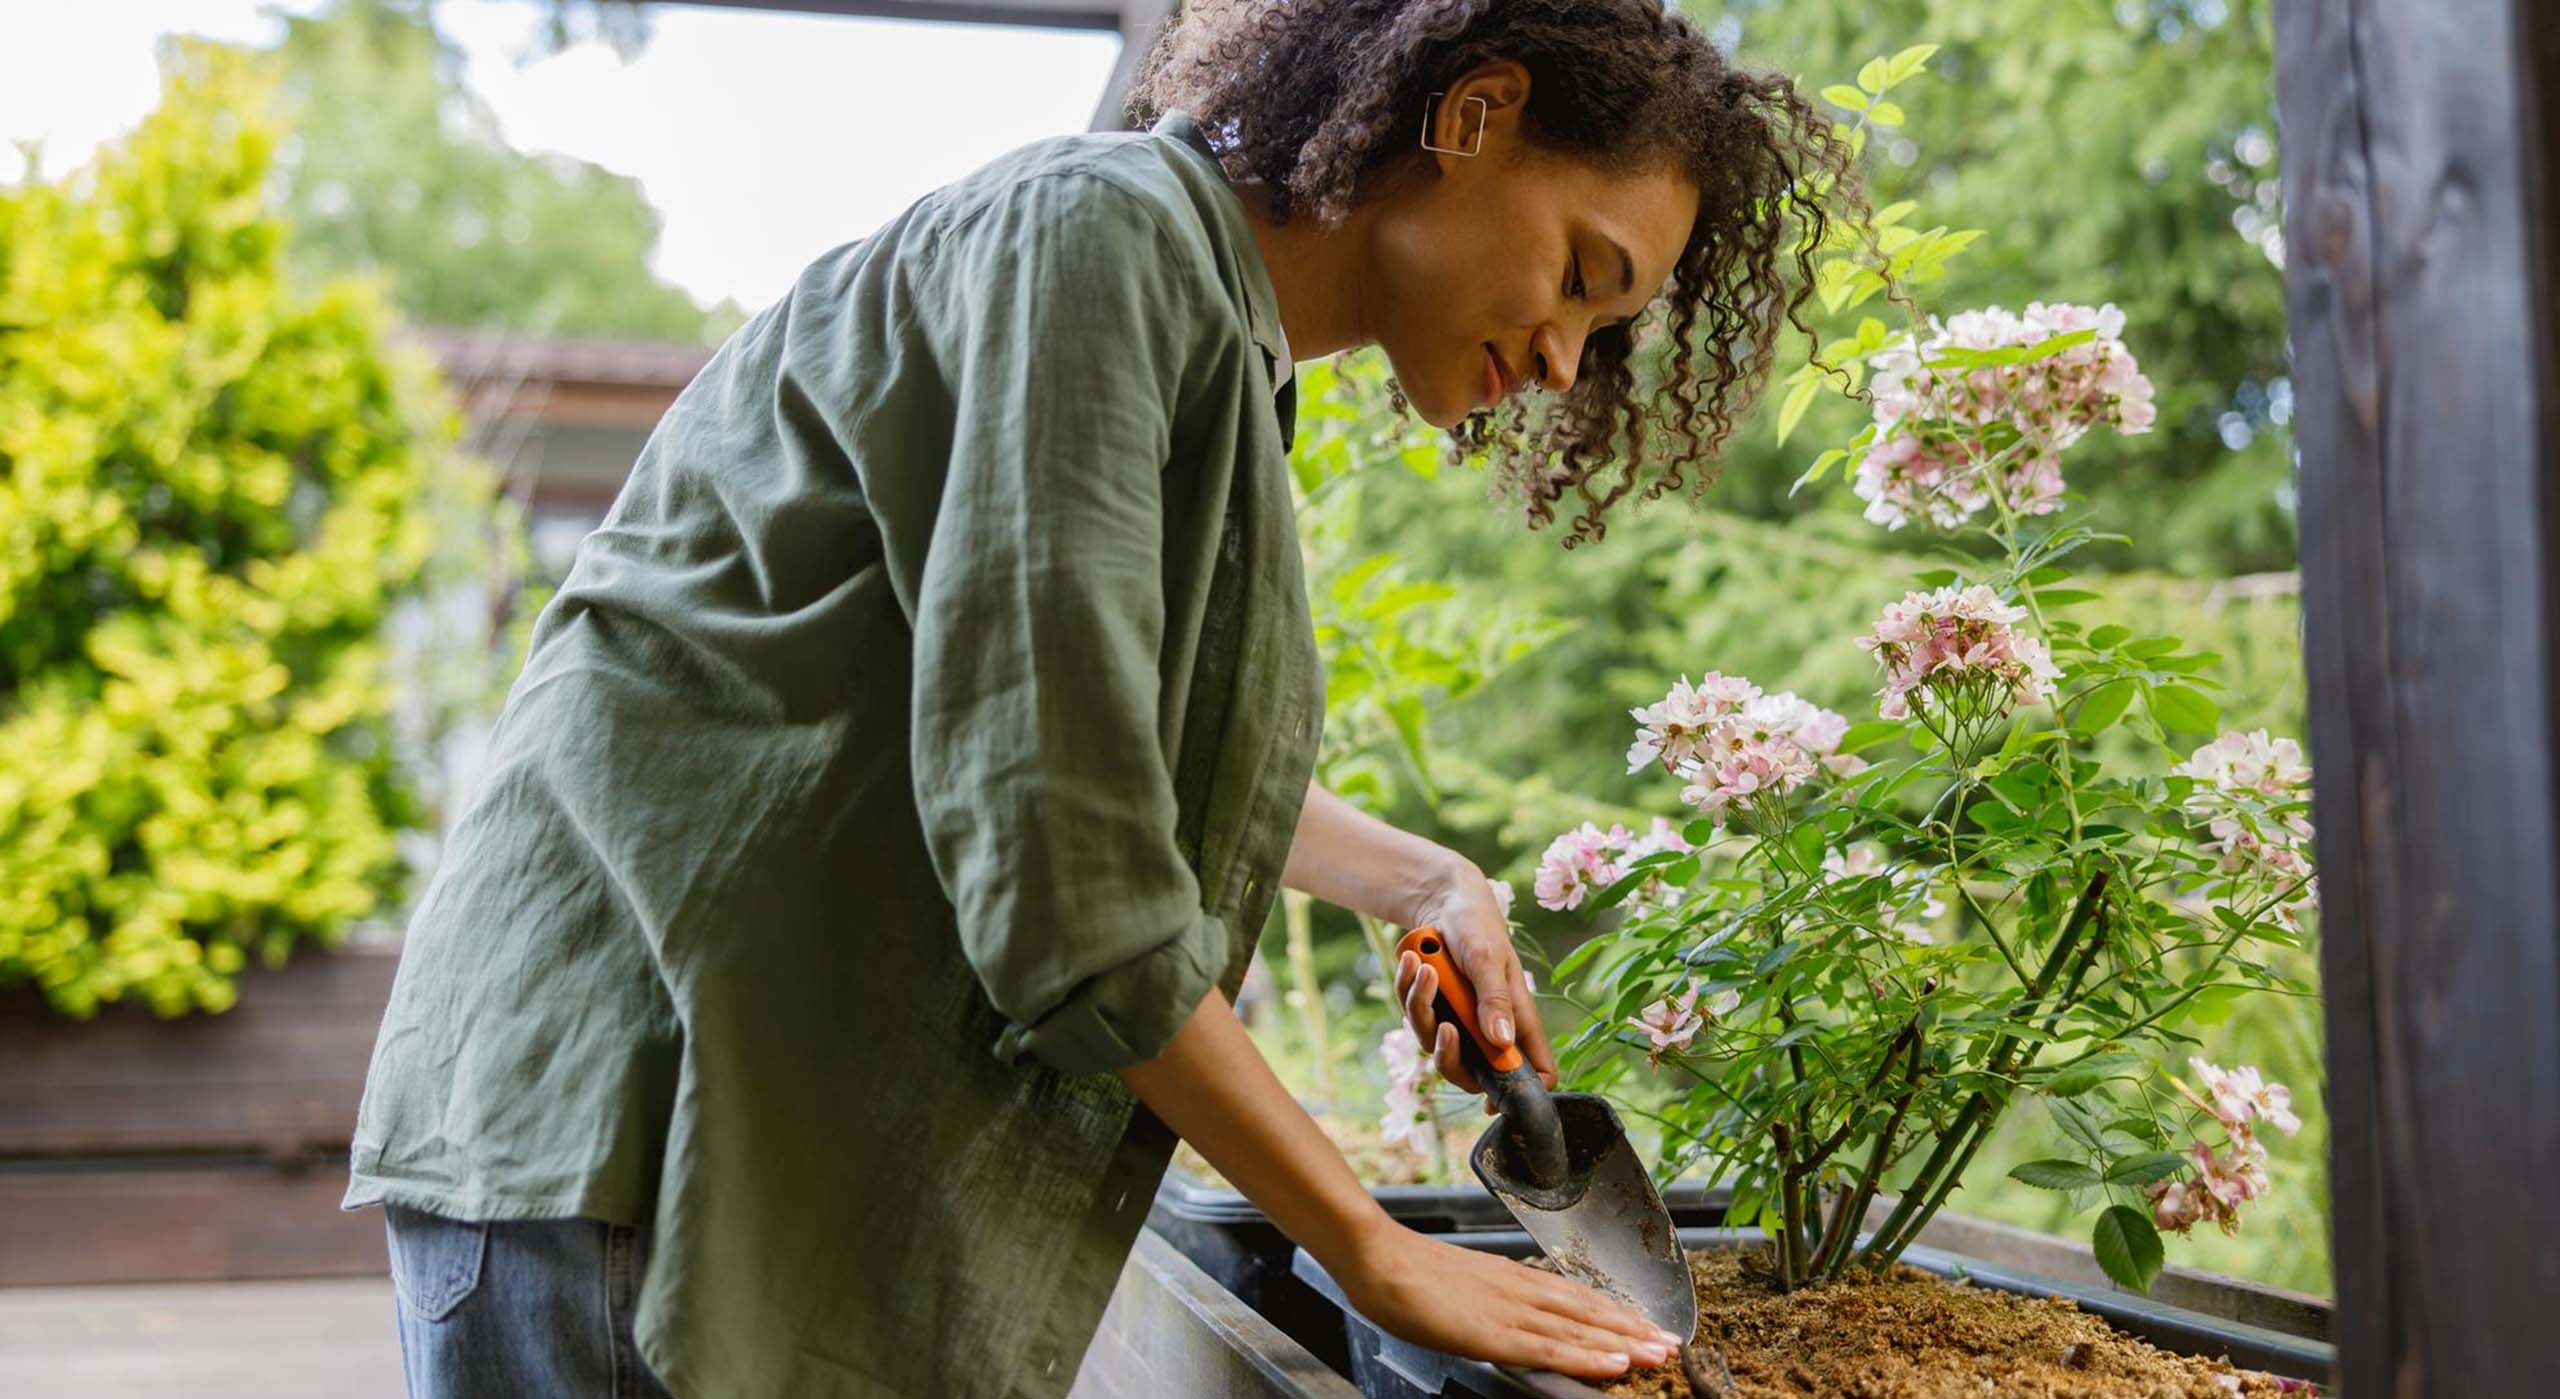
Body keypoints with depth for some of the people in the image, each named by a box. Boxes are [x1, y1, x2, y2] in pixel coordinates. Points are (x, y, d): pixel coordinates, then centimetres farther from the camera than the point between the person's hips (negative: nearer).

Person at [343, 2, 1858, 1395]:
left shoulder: (1223, 347, 16)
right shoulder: (1099, 230, -15)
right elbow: (1044, 831, -23)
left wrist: (1428, 882, 21)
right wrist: (1376, 1249, -16)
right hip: (626, 1137, -9)